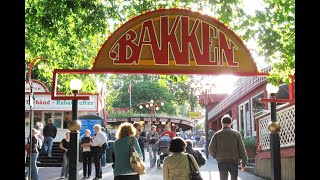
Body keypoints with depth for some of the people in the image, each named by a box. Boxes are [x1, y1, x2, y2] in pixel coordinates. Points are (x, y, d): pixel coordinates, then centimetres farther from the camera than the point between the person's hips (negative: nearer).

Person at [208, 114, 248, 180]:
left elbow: (211, 149, -3)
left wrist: (216, 156, 16)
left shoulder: (217, 134, 0)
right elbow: (242, 149, -2)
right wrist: (244, 162, 3)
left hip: (222, 162, 0)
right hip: (234, 161, 0)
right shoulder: (236, 133, 0)